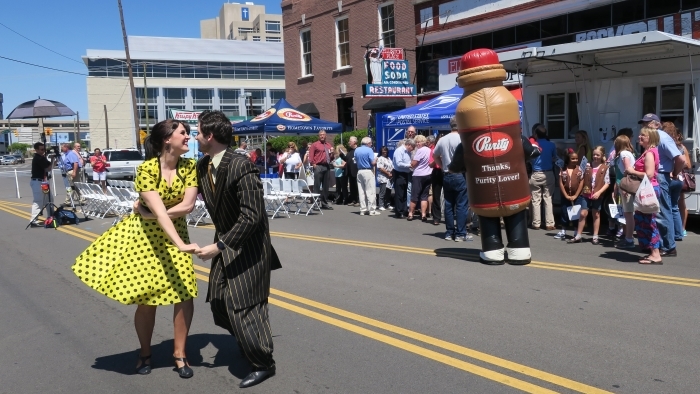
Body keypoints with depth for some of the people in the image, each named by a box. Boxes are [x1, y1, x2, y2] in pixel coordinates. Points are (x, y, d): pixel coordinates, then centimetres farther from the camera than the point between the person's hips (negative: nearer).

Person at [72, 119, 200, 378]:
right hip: (144, 236, -3)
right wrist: (181, 246, -39)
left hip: (174, 234, 3)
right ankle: (145, 354, 27)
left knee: (185, 295, -3)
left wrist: (147, 213, -20)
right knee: (146, 300, 2)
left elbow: (187, 206, -16)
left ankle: (179, 353, 17)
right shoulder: (146, 169, -21)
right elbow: (159, 212, -30)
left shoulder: (190, 166, -9)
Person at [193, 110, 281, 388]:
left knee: (242, 303, -4)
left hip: (248, 245, -8)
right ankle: (249, 344, 37)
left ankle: (263, 364, 15)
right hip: (225, 242, 8)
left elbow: (251, 216, -29)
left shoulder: (241, 167, -26)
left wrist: (218, 246, -28)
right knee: (219, 300, 13)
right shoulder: (202, 166, -1)